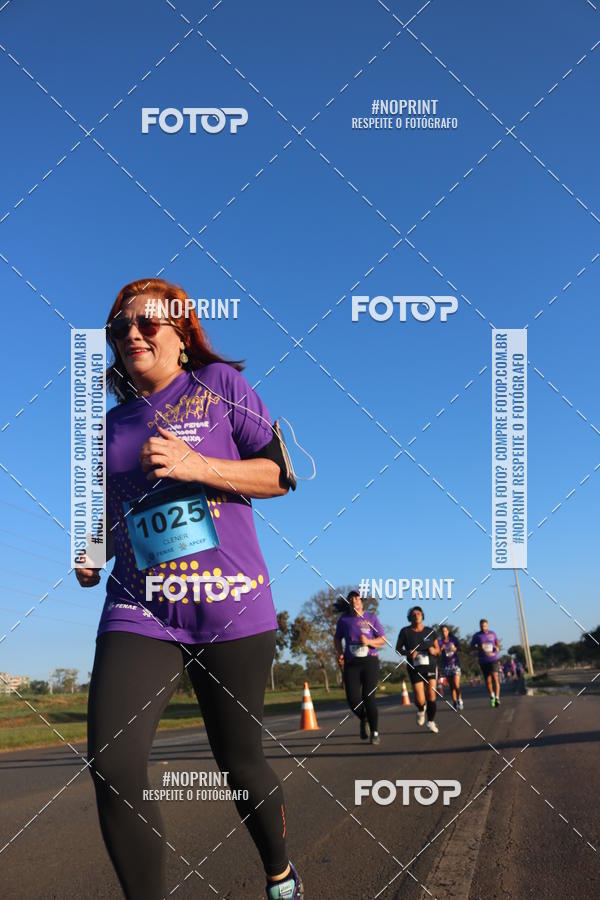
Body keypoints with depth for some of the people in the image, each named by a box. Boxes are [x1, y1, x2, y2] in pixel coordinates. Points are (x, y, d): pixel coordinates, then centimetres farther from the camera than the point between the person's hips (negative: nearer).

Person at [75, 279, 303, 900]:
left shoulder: (220, 383, 3)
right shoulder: (112, 424, 16)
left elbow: (276, 475, -2)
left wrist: (196, 465, -16)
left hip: (231, 606, -3)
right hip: (138, 609, 3)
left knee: (239, 761, 9)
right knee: (112, 769, -14)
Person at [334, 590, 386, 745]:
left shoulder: (371, 618, 2)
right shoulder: (344, 619, 6)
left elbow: (383, 640, 4)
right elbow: (337, 638, 20)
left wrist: (369, 642, -15)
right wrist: (339, 653, 4)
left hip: (370, 662, -2)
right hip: (351, 664, 2)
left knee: (368, 697, -10)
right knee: (353, 699, -9)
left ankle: (375, 733, 5)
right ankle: (364, 720, 25)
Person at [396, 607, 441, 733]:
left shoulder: (430, 632, 5)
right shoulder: (405, 631, -1)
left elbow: (438, 649, 13)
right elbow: (398, 649, 4)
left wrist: (434, 651, -11)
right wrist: (408, 653, -14)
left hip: (430, 667, 2)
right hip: (415, 669, -1)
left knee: (431, 695, -6)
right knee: (420, 700, -8)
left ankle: (431, 722, 14)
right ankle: (421, 710, 28)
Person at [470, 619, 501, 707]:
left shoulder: (493, 633, 7)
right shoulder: (476, 636, 3)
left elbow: (497, 643, 17)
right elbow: (471, 647, 5)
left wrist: (497, 648, -6)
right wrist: (479, 648, -15)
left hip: (493, 659, -1)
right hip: (483, 661, 1)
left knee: (495, 677, -18)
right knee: (488, 680, 5)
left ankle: (497, 697, -20)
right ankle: (491, 696, 28)